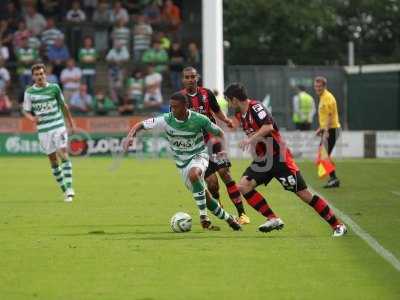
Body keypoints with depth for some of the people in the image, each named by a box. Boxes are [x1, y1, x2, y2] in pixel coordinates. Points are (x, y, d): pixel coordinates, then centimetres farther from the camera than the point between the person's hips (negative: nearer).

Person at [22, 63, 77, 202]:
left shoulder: (54, 88, 0)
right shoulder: (29, 92, 0)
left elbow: (63, 106, 11)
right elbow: (26, 111, 5)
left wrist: (71, 124, 15)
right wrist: (32, 118, -18)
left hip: (58, 126, -1)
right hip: (43, 130, 1)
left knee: (63, 154, -14)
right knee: (53, 160, 4)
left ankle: (69, 189, -15)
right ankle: (65, 190, 14)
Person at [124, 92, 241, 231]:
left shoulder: (199, 120, -18)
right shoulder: (166, 120, -15)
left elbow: (219, 132, -3)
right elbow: (140, 125, -12)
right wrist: (130, 136, -31)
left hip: (198, 156, -4)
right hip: (182, 162, 4)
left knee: (193, 174, -38)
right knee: (204, 197, 6)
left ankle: (203, 216, -28)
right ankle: (227, 218, 29)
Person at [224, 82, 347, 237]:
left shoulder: (255, 107, -17)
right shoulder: (240, 115, 9)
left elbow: (268, 127, -32)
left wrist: (250, 139, -34)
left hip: (279, 157, -9)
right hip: (262, 160, 9)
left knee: (304, 194, -7)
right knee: (244, 186, -11)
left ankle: (338, 225, 1)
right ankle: (273, 219, -8)